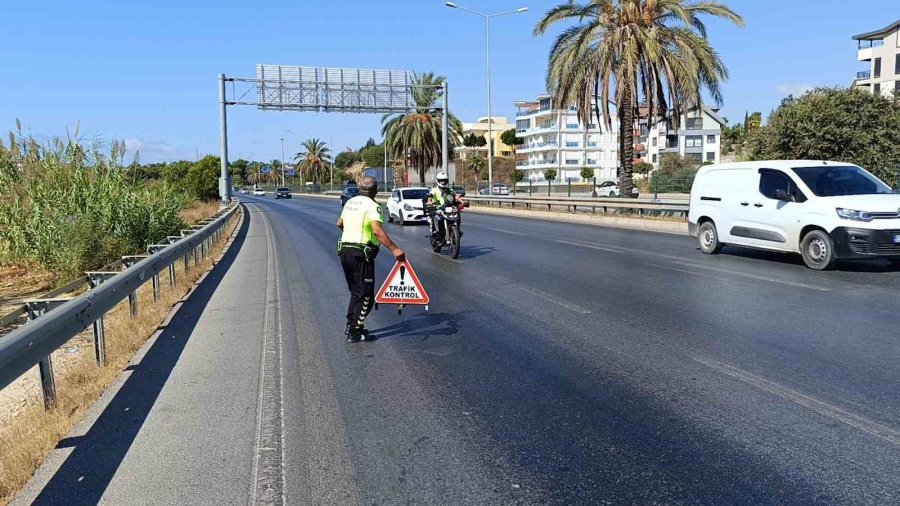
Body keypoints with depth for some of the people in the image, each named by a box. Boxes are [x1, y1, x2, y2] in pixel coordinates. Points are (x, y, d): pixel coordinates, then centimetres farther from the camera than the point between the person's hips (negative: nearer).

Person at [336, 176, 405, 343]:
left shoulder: (350, 202, 12)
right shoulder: (372, 206, -12)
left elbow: (339, 224, 27)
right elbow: (377, 231, -27)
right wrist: (394, 249, -31)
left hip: (344, 250, 8)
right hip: (361, 254, -8)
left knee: (355, 291, 21)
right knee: (365, 295, 0)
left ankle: (351, 326, 25)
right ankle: (354, 332, 1)